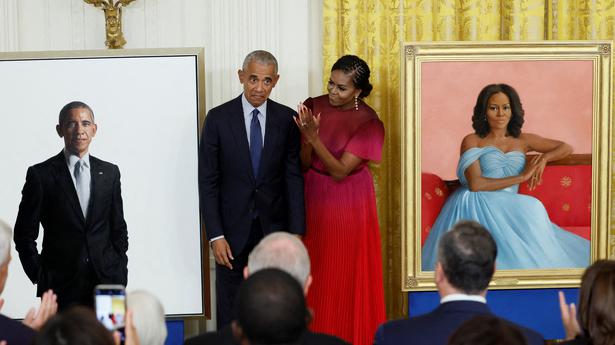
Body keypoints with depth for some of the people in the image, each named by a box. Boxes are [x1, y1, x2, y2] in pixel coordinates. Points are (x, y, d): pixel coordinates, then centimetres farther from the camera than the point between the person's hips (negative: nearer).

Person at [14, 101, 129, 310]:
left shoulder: (109, 173, 11)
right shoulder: (40, 175, 0)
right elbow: (24, 234, 3)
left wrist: (119, 273, 6)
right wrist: (39, 276, -2)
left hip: (106, 283, 2)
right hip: (60, 287, -2)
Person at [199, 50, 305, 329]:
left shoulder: (287, 119, 1)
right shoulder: (218, 118, -3)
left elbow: (294, 178, 1)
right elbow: (207, 181, -3)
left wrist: (296, 233, -6)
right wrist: (215, 235, -9)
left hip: (274, 229, 1)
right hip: (233, 230, -1)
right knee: (230, 313, 5)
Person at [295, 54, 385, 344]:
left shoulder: (369, 123, -14)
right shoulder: (313, 107, -3)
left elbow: (340, 171, -18)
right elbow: (303, 164, -3)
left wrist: (314, 137, -27)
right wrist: (306, 137, -23)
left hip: (348, 204, -3)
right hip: (313, 200, 3)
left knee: (348, 277, 4)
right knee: (315, 277, 8)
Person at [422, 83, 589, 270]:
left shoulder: (522, 141, 17)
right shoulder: (472, 141, 6)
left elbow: (566, 148, 22)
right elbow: (475, 184, -9)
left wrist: (544, 158, -1)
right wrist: (521, 177, -7)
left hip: (508, 208, 3)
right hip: (477, 204, -3)